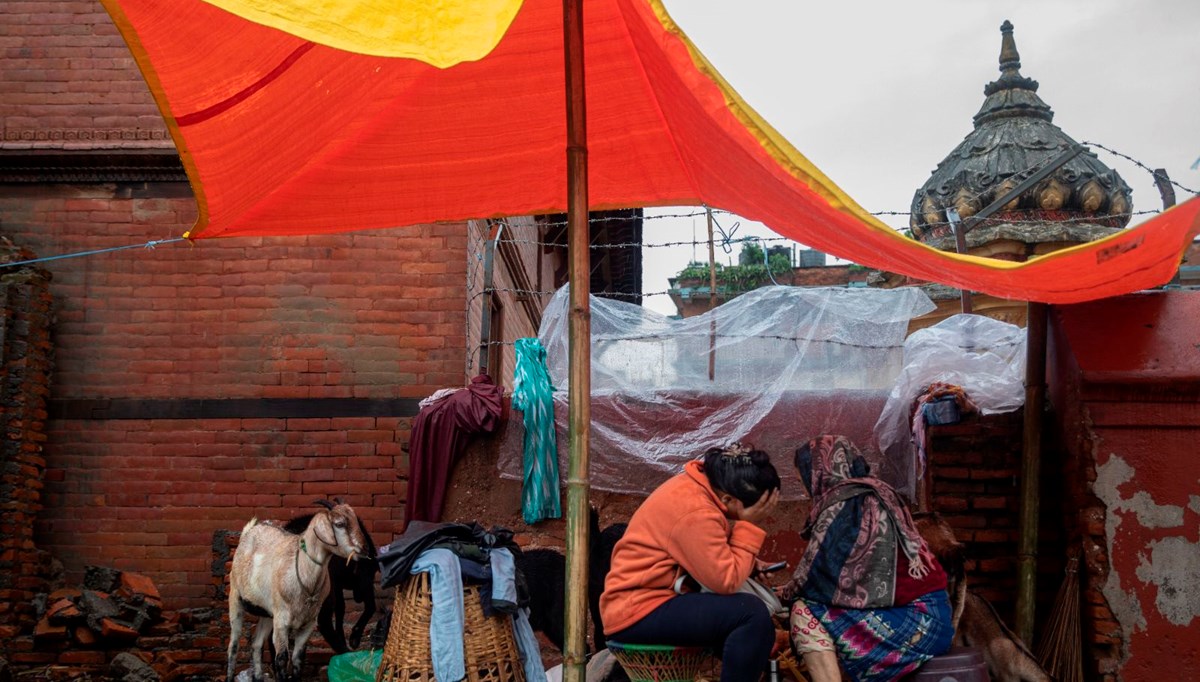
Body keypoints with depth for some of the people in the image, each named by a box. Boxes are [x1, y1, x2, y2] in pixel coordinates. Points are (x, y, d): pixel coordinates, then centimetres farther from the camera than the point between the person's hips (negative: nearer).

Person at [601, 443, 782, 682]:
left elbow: (714, 559, 16)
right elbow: (726, 581, -22)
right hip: (640, 611, -10)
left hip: (645, 598, 11)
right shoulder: (695, 511, -24)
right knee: (752, 613, -24)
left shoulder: (699, 485, 4)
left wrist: (749, 564, 0)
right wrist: (749, 526, -17)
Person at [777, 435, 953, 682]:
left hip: (914, 622, -9)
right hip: (924, 613, 9)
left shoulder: (843, 504, -13)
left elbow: (820, 574, -8)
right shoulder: (874, 493, 12)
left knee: (805, 613, -9)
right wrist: (794, 588, 22)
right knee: (817, 607, 17)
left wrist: (787, 592, 10)